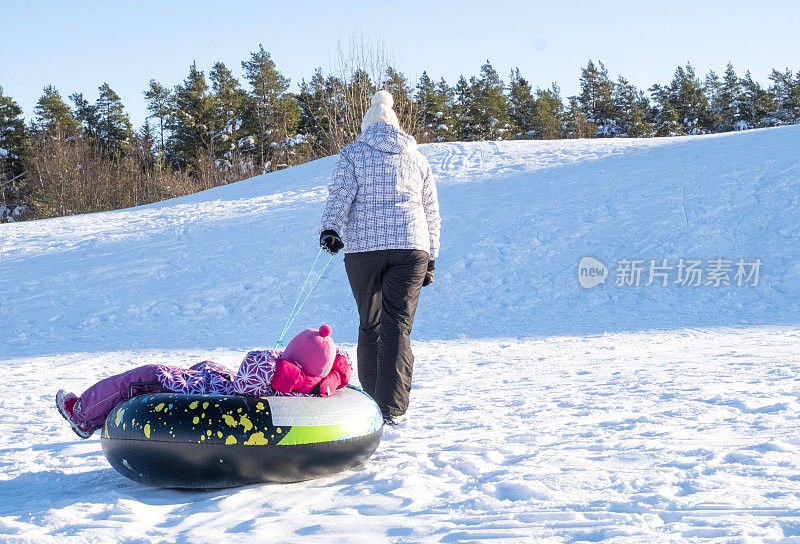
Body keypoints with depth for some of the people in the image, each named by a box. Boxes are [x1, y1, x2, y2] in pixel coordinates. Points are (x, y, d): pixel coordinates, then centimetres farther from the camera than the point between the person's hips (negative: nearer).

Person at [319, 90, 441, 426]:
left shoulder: (353, 154, 8)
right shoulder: (417, 159, 16)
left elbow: (340, 195, -8)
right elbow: (432, 212, 18)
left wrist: (330, 229, -16)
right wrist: (430, 259, 22)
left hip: (363, 248, -1)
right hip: (411, 247, 1)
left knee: (370, 324, 12)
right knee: (398, 325, -4)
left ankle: (373, 398, 18)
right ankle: (393, 408, -14)